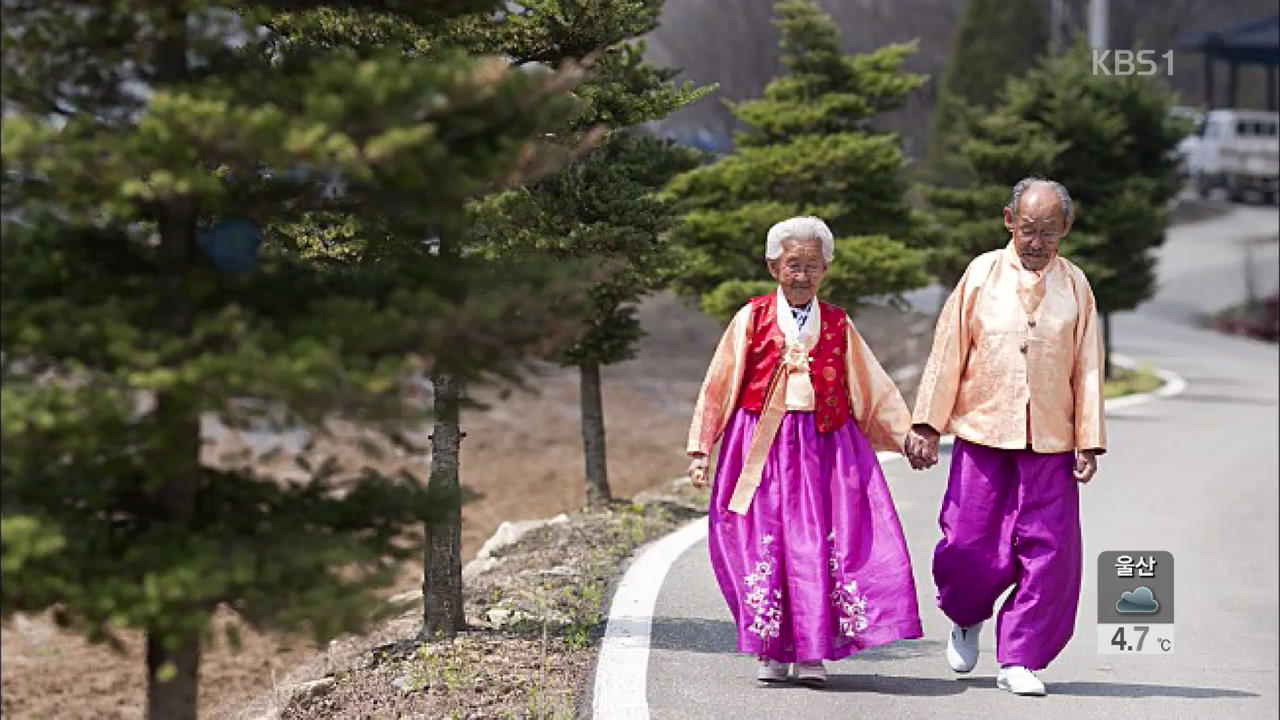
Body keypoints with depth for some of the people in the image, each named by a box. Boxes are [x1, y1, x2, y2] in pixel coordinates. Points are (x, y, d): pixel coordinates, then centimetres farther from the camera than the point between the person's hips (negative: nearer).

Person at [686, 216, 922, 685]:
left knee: (820, 544, -4)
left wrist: (907, 436, 13)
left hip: (825, 447, 1)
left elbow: (872, 387, 16)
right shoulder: (752, 319, 4)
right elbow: (719, 385, 6)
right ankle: (770, 652, 7)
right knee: (764, 541, -3)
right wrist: (701, 449, 3)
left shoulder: (837, 325, 10)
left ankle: (812, 651, 3)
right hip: (763, 445, -1)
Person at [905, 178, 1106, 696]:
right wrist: (926, 425, 0)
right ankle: (966, 619, 29)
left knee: (1048, 552, -4)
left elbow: (1088, 369, 8)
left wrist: (1089, 443, 2)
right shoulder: (982, 274, 3)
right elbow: (947, 352, 4)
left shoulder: (1075, 286, 7)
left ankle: (1019, 660, 7)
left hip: (1050, 443, 1)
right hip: (982, 434, -1)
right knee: (970, 546, -3)